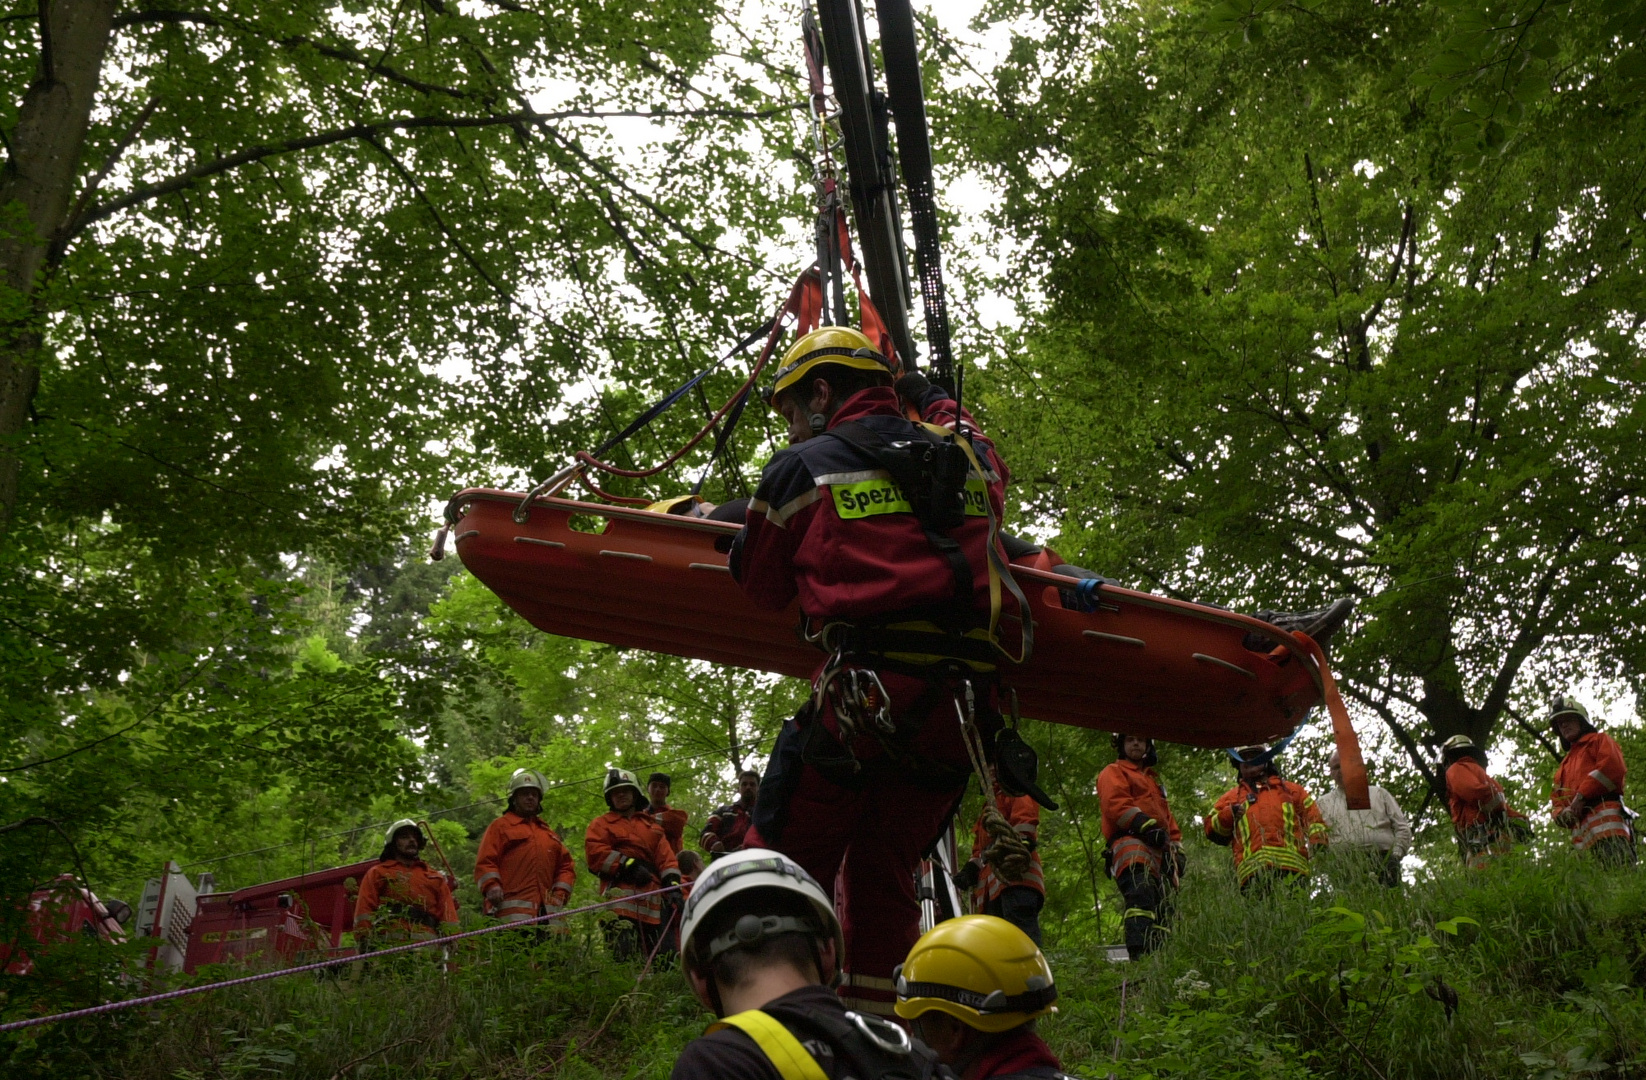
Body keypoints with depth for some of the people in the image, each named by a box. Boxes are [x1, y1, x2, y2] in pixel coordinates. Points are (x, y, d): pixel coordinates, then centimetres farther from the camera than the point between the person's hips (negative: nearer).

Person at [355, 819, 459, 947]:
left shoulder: (436, 877, 30)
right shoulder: (377, 874, 24)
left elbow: (448, 915, 20)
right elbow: (364, 909, 11)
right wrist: (364, 942, -5)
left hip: (426, 945, 2)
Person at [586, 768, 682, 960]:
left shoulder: (652, 826, 27)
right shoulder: (601, 825, 18)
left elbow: (666, 858, 15)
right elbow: (595, 853, 0)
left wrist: (673, 885, -2)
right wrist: (628, 865, -9)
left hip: (653, 900, 4)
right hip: (621, 898, -4)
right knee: (624, 958, -19)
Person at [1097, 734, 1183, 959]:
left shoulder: (1153, 779, 36)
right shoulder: (1113, 773, 11)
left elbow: (1167, 817, 37)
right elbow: (1115, 803, -8)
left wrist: (1177, 848, 23)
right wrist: (1146, 825, -19)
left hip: (1160, 852, 9)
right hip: (1131, 844, -9)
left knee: (1164, 907, 1)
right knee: (1141, 892, -30)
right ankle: (1140, 955, -44)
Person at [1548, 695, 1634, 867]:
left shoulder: (1600, 740, 18)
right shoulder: (1565, 765, 37)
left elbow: (1613, 767, -3)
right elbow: (1556, 801, 31)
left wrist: (1582, 796, -5)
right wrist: (1563, 813, 5)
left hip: (1605, 814, -7)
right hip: (1580, 829, 7)